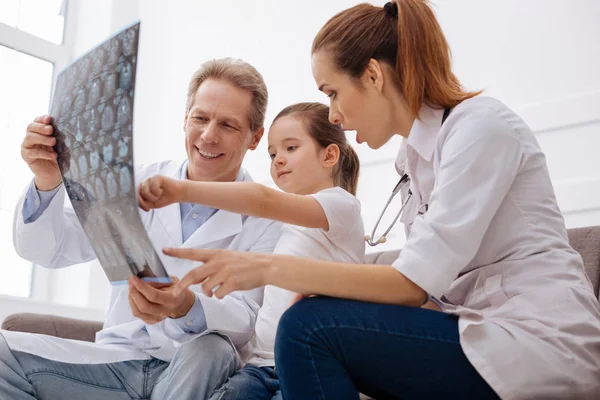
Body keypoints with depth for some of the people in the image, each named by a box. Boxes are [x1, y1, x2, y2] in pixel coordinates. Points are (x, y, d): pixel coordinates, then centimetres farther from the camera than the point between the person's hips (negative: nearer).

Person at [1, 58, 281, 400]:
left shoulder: (266, 217, -6)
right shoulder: (141, 185, 2)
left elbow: (246, 320, -14)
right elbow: (45, 251, 1)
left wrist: (185, 307, -35)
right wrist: (47, 184, -19)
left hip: (198, 371, -2)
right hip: (120, 358, 2)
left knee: (209, 350, -35)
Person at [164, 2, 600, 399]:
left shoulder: (480, 125, -12)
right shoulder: (416, 157, 13)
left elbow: (414, 282, -19)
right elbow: (415, 287, 7)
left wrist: (271, 268, -19)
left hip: (540, 343, -8)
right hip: (489, 331, 8)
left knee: (308, 328, -16)